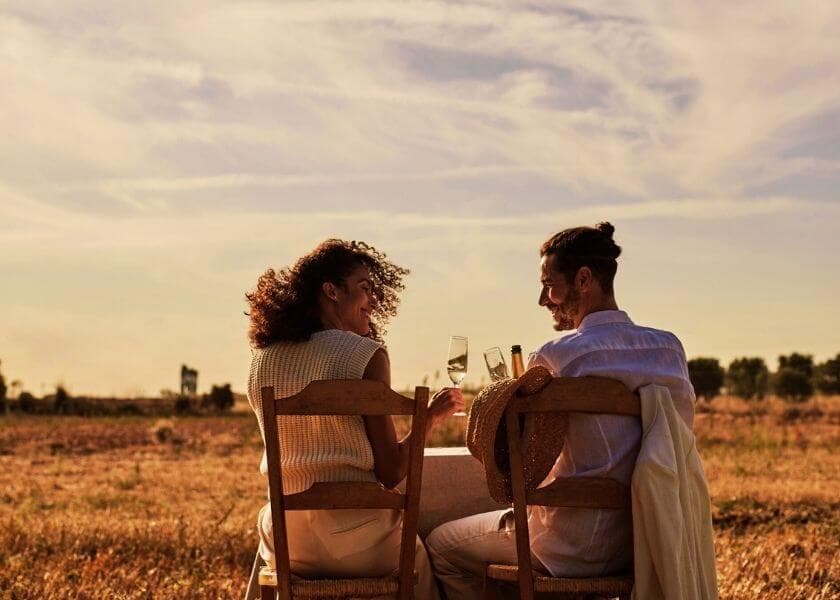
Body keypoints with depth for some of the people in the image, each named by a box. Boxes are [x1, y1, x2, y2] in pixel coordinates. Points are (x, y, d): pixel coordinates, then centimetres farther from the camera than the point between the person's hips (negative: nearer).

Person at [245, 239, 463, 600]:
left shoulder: (264, 358, 2)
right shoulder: (366, 354, -12)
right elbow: (391, 473, -10)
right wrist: (432, 417, 4)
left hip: (284, 546, 4)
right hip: (355, 544, -4)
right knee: (418, 560, 28)